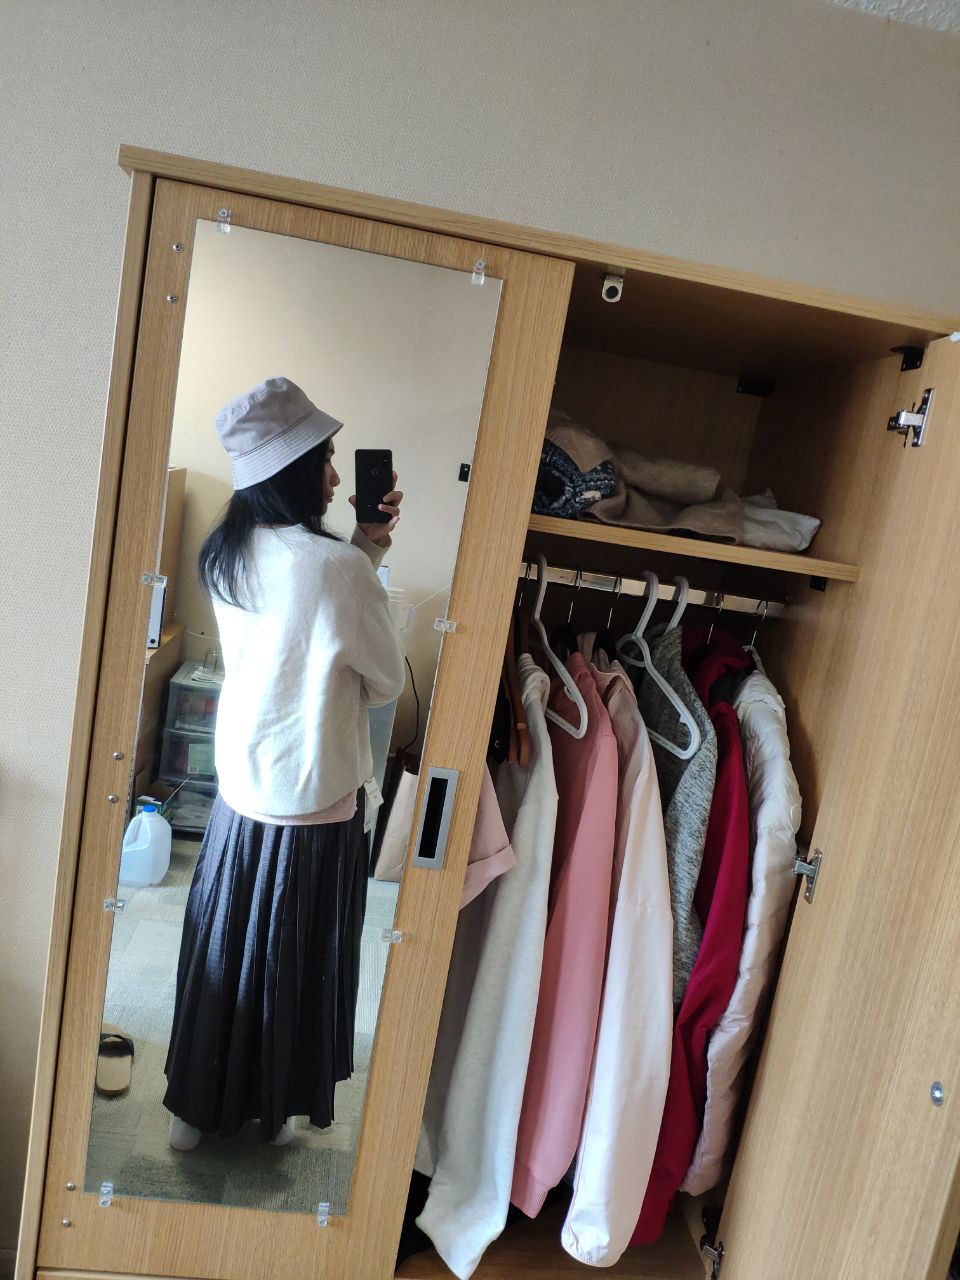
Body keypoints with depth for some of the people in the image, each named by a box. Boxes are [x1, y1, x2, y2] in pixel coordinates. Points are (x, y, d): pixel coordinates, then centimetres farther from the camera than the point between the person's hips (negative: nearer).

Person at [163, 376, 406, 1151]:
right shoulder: (338, 568, -23)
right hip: (317, 802, -6)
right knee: (296, 964, 16)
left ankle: (197, 1107, 41)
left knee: (222, 949, 22)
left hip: (240, 793, 6)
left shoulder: (227, 557, -2)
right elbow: (386, 683, -12)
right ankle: (277, 1108, 39)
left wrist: (364, 549, 4)